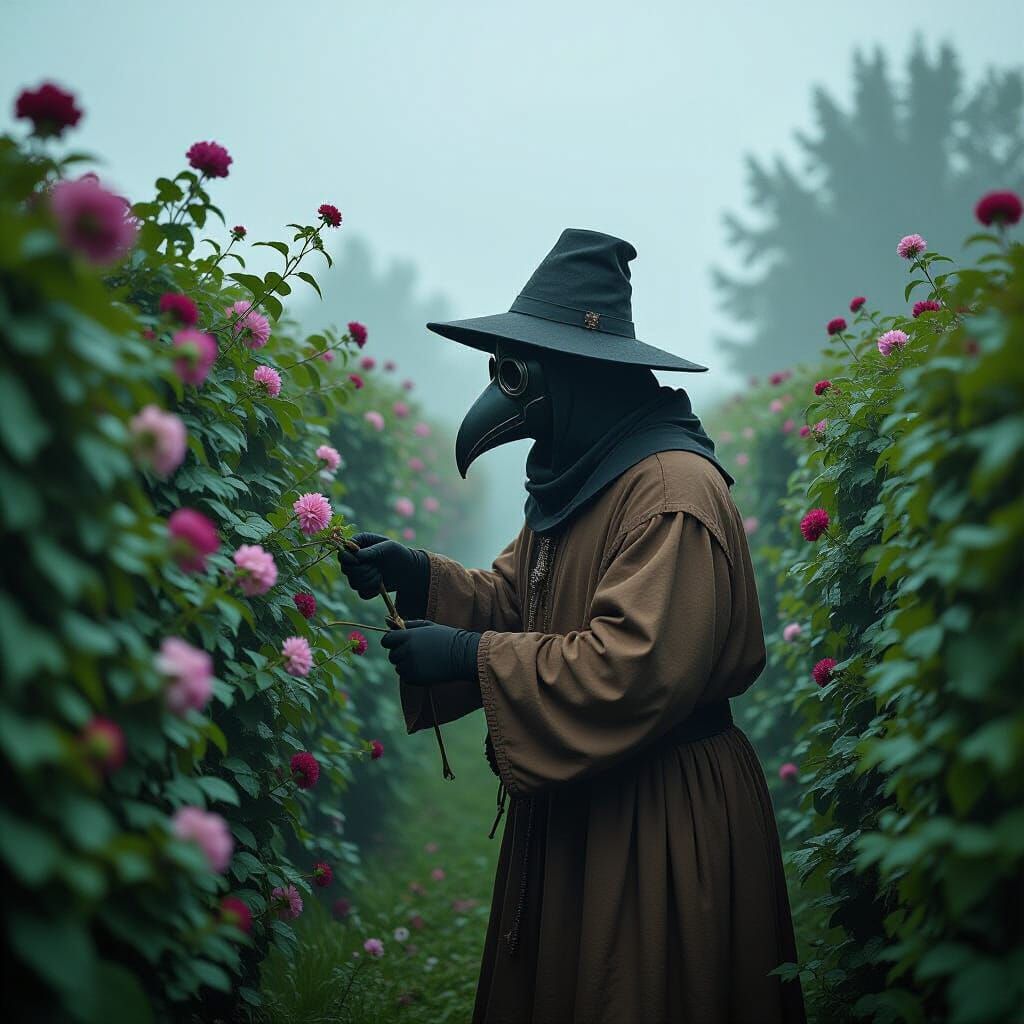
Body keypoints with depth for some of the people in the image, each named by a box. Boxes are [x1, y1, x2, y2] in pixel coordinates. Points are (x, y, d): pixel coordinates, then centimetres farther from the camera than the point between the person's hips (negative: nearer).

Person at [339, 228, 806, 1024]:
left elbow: (636, 668, -28)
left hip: (658, 827, -9)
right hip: (573, 808, 9)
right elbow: (512, 602, 15)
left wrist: (472, 656, -22)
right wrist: (418, 577, -3)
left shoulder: (674, 489, -21)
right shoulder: (581, 477, 12)